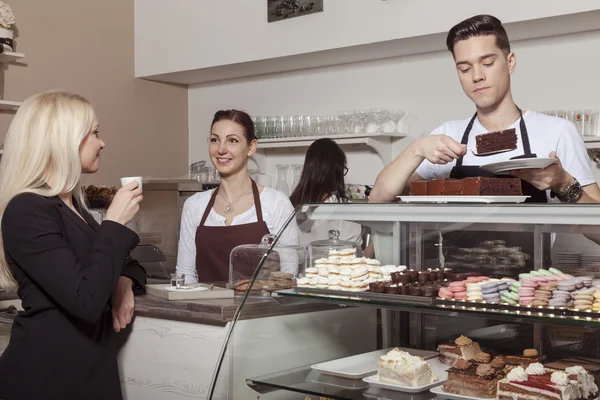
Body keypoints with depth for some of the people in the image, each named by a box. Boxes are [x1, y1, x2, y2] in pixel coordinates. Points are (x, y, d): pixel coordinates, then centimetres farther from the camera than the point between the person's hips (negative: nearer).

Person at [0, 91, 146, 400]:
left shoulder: (72, 204, 11)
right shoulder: (27, 210, -18)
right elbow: (86, 301, -26)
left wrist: (125, 281, -1)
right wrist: (115, 223, -18)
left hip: (89, 365, 9)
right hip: (47, 373, -9)